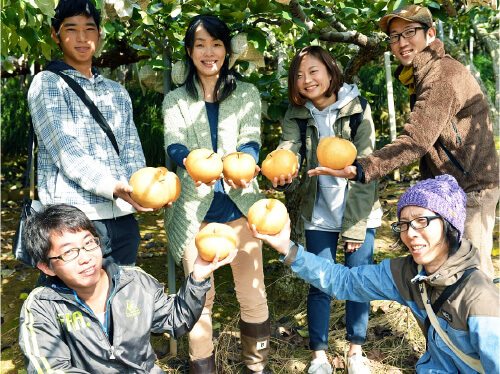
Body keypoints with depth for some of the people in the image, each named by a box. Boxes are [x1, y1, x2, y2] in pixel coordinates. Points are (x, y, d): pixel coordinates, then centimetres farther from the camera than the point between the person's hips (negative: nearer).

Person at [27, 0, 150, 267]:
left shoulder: (117, 92, 20)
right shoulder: (47, 84, 2)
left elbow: (132, 152, 10)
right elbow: (65, 150, -11)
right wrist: (113, 188, -25)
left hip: (124, 217, 5)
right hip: (75, 217, -5)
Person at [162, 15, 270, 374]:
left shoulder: (247, 94, 9)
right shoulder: (175, 100, 8)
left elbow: (250, 141, -6)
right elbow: (174, 144, -9)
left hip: (239, 202, 0)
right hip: (194, 206, 0)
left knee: (253, 293, 4)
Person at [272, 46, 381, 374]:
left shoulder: (358, 108, -9)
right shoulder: (295, 116, -1)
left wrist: (355, 226, -13)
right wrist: (283, 174, -44)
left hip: (359, 213, -1)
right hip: (318, 214, 2)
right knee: (320, 283, 5)